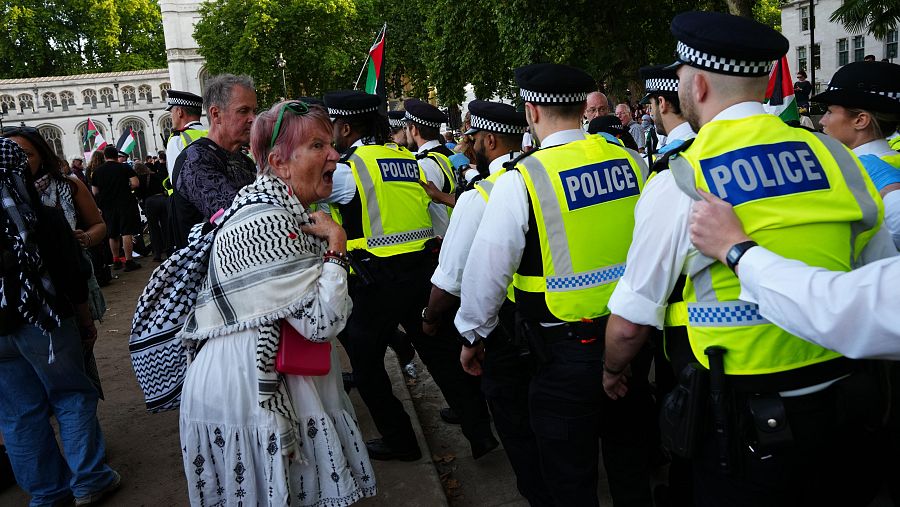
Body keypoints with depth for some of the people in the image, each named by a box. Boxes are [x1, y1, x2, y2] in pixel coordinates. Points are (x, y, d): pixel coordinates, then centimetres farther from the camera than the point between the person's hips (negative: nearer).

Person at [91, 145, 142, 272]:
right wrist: (126, 188, 7)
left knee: (113, 235, 14)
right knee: (127, 233, -5)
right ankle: (128, 261, -9)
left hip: (107, 206, 3)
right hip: (125, 203, -3)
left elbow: (95, 192, 7)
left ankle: (116, 261, 23)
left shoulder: (97, 171, 5)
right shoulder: (125, 167, -3)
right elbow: (135, 183, -11)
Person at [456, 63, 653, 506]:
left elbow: (488, 268, -11)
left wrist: (473, 334, 5)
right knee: (630, 462, 25)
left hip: (565, 351, -5)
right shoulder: (632, 163, -4)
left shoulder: (521, 179, -17)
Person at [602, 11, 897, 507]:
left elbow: (629, 322, -9)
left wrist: (613, 369, 11)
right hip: (843, 410, 5)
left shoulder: (677, 184, -15)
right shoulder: (834, 156, -2)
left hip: (743, 427, -4)